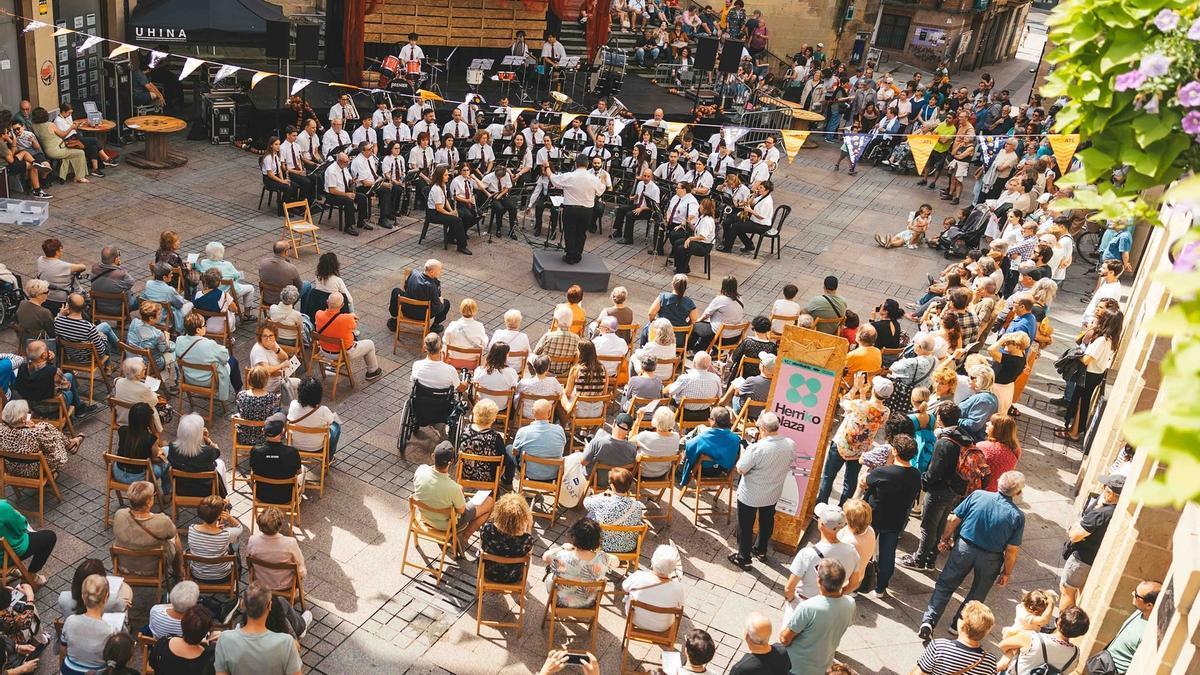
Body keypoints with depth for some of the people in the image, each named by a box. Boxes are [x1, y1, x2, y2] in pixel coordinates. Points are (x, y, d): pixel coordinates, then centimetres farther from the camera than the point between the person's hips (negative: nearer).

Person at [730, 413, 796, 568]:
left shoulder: (756, 448, -33)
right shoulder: (790, 445, -15)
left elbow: (741, 469, -22)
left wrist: (745, 450, -9)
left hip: (750, 495, -5)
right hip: (773, 494, 5)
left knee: (746, 526, 16)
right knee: (767, 521, 28)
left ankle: (743, 558, 31)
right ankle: (761, 551, 47)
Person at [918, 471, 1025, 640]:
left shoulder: (977, 495, -14)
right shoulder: (1017, 516, -16)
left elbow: (953, 519, -8)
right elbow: (1012, 550, -12)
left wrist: (945, 539, 9)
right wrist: (1006, 572, 3)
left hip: (964, 548, 1)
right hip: (991, 559, -1)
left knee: (945, 585, 14)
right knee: (977, 594, 23)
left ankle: (929, 620, 5)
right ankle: (958, 624, 32)